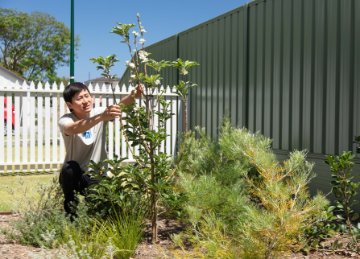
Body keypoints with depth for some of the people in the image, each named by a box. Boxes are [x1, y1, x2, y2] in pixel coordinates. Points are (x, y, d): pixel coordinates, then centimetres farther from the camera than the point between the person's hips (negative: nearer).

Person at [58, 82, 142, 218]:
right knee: (70, 167, -36)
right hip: (73, 176, -2)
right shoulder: (65, 120, -19)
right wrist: (102, 117, -59)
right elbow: (75, 129, -43)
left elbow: (120, 105, -29)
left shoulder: (99, 112, -10)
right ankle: (70, 205, -8)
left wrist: (132, 96, -52)